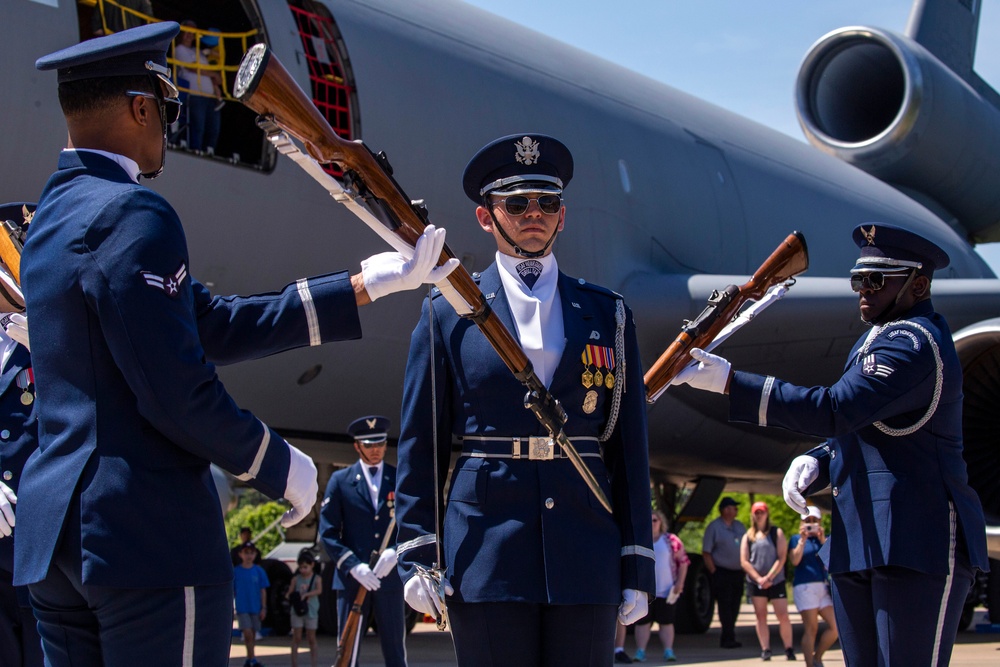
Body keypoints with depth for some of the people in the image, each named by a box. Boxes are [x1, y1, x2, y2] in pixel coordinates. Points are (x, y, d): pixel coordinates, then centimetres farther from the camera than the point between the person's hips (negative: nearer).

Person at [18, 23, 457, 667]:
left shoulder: (54, 216, 16)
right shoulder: (131, 216, -14)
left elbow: (212, 324, 14)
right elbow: (175, 389, -20)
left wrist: (368, 282, 14)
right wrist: (280, 464, -3)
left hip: (56, 533, 9)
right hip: (149, 533, -9)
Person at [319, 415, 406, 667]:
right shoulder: (340, 481, 7)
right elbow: (328, 532, 1)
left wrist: (395, 552, -15)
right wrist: (354, 566, -13)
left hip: (390, 578, 1)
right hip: (352, 579, -1)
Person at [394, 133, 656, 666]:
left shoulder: (608, 316, 12)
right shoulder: (446, 315, 8)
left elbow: (628, 448, 10)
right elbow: (420, 447, 6)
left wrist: (637, 567, 5)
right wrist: (418, 556, -2)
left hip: (586, 560, 2)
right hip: (486, 558, -1)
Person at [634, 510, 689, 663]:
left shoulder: (671, 540, 3)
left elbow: (683, 562, 3)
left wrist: (679, 583, -4)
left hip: (666, 591, -1)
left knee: (666, 622, 2)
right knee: (643, 622, 1)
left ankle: (668, 651, 4)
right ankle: (640, 652, 4)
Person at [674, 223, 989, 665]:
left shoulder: (913, 342, -14)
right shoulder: (879, 340, 20)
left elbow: (836, 410, -25)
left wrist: (730, 382, -23)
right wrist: (814, 463, 2)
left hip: (918, 544, -10)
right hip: (857, 544, 10)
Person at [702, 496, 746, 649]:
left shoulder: (739, 527, 14)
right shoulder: (713, 527, -5)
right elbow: (706, 553, -7)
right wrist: (714, 572, -12)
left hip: (738, 573, 6)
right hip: (722, 572, -6)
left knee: (734, 607, 7)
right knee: (725, 606, -7)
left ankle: (726, 639, 15)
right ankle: (729, 638, -6)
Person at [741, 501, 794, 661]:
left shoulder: (777, 533, 4)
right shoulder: (748, 536, 9)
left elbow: (781, 558, -4)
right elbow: (744, 561, 2)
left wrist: (769, 578, -12)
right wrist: (759, 579, -9)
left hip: (776, 581, -2)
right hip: (755, 582, 2)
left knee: (783, 616, -7)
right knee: (761, 617, 1)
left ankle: (789, 649, 2)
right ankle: (765, 650, 3)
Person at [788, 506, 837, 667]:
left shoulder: (825, 538, 18)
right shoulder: (796, 538, 9)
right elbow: (795, 560, -7)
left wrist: (822, 539, -9)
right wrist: (803, 539, -11)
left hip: (823, 586, 4)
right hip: (804, 586, -4)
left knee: (836, 626, -4)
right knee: (811, 629, -8)